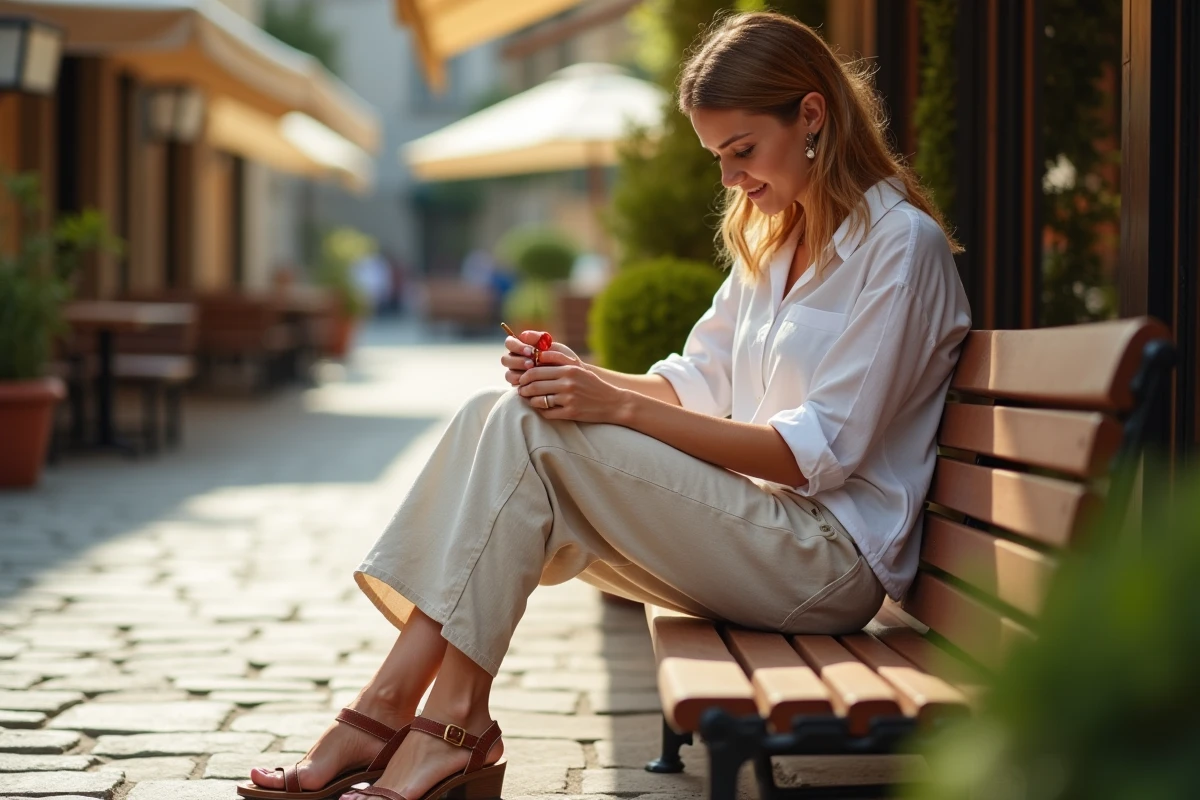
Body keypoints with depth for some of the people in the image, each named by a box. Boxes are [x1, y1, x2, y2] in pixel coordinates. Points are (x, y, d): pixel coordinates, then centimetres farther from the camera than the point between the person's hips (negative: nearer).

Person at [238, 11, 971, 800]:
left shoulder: (900, 242, -10)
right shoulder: (773, 235, 18)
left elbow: (819, 451, -16)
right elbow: (697, 383, 15)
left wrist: (619, 406, -21)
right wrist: (586, 377, -7)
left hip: (834, 562, -8)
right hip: (753, 526, 8)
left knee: (534, 429, -22)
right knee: (496, 414, -10)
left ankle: (448, 728, -21)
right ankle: (389, 711, -19)